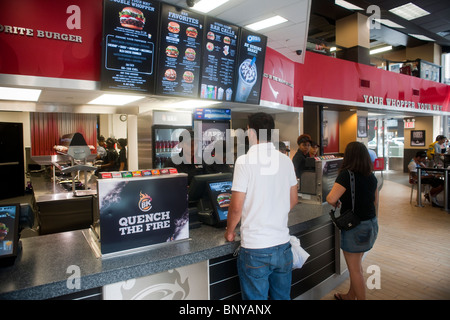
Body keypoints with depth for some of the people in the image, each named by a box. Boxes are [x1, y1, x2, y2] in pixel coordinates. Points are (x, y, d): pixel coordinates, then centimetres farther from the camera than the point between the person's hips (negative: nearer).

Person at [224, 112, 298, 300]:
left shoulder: (245, 161, -14)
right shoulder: (286, 161, 2)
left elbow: (236, 207, -14)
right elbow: (293, 200, 12)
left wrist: (230, 231, 4)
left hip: (255, 249, -5)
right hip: (282, 245, 6)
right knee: (282, 297, 21)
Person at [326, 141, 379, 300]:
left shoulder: (346, 175, -20)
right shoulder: (371, 176, 3)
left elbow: (331, 199, -29)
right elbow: (375, 200, 16)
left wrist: (336, 202, -8)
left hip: (355, 227, -8)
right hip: (371, 224, 8)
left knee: (354, 268, 9)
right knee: (356, 264, 24)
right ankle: (350, 296, 41)